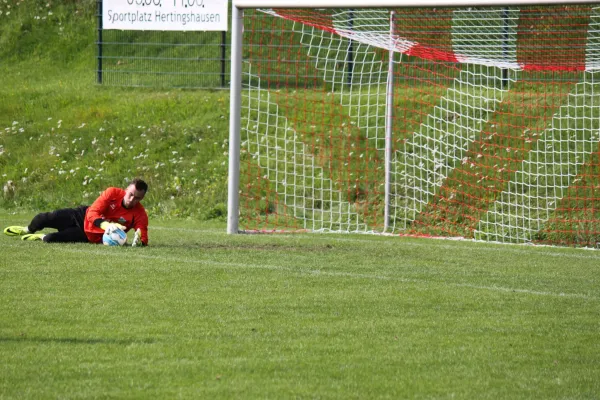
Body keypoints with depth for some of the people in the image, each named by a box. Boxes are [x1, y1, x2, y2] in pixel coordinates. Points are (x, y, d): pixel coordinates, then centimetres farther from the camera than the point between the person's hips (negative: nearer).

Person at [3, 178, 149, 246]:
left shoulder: (140, 214, -24)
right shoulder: (113, 193, -22)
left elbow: (144, 240, -25)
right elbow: (92, 213, -25)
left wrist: (140, 240, -50)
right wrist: (106, 224, -45)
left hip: (91, 236, -1)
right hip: (83, 217, 1)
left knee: (51, 239, -19)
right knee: (44, 218, -5)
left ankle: (41, 237, 22)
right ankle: (28, 230, 34)